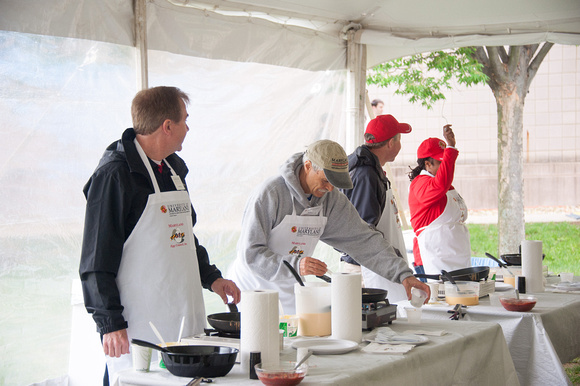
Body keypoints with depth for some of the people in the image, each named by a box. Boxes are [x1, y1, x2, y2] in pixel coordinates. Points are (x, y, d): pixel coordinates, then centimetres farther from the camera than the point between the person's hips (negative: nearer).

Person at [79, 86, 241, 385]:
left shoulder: (172, 169, 14)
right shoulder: (114, 175, -13)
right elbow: (97, 259, -15)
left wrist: (210, 277, 16)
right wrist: (110, 323, -17)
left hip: (183, 321, 8)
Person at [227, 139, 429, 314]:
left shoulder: (332, 200, -3)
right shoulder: (270, 194, -21)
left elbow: (364, 240, -3)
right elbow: (251, 252, -23)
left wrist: (403, 273, -13)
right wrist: (295, 265, -37)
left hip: (289, 293, 5)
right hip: (252, 288, -5)